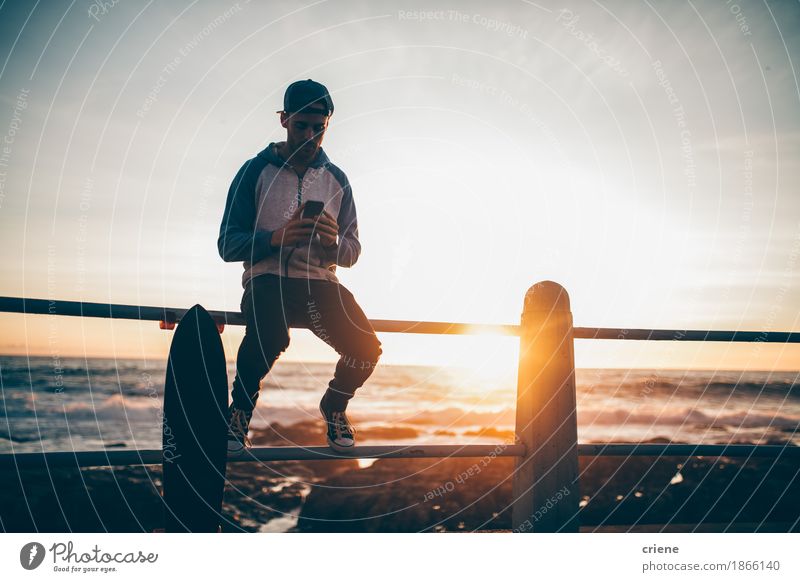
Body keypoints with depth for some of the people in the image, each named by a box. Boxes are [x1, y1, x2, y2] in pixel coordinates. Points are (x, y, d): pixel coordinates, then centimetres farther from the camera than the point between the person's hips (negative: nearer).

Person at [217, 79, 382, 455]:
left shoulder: (336, 180, 13)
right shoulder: (256, 171, 4)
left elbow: (352, 252, 13)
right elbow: (227, 244, 0)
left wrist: (334, 243, -12)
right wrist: (276, 237, -19)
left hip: (319, 282, 3)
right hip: (268, 279, -3)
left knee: (366, 348, -22)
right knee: (270, 333, -38)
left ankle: (334, 405, 12)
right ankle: (239, 410, -8)